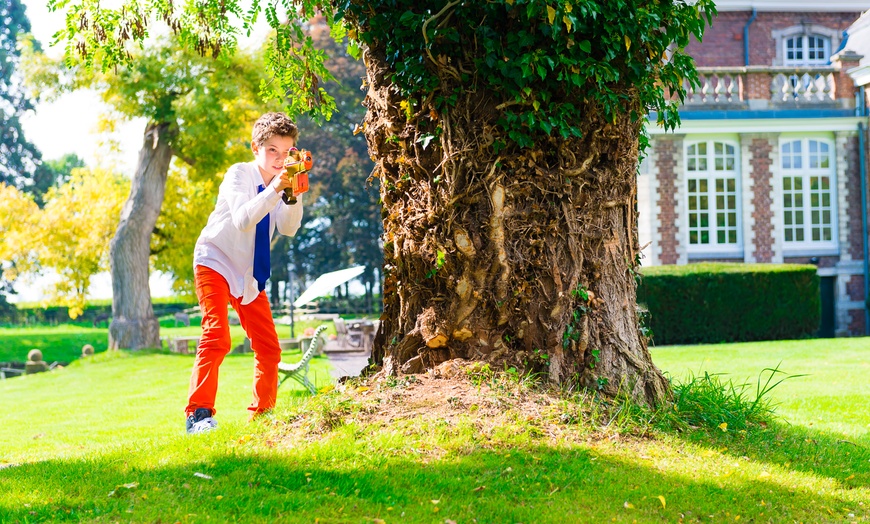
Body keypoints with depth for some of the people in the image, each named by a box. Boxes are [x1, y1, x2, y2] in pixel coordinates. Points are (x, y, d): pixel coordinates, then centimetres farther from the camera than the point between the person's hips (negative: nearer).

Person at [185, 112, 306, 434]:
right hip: (216, 262, -6)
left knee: (269, 348, 4)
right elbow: (242, 220, -32)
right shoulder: (240, 174, -15)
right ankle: (198, 414, -25)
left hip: (250, 275, 6)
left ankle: (262, 415, 17)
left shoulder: (282, 182, 1)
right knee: (217, 337, -24)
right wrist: (273, 190, -43)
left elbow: (288, 229, -15)